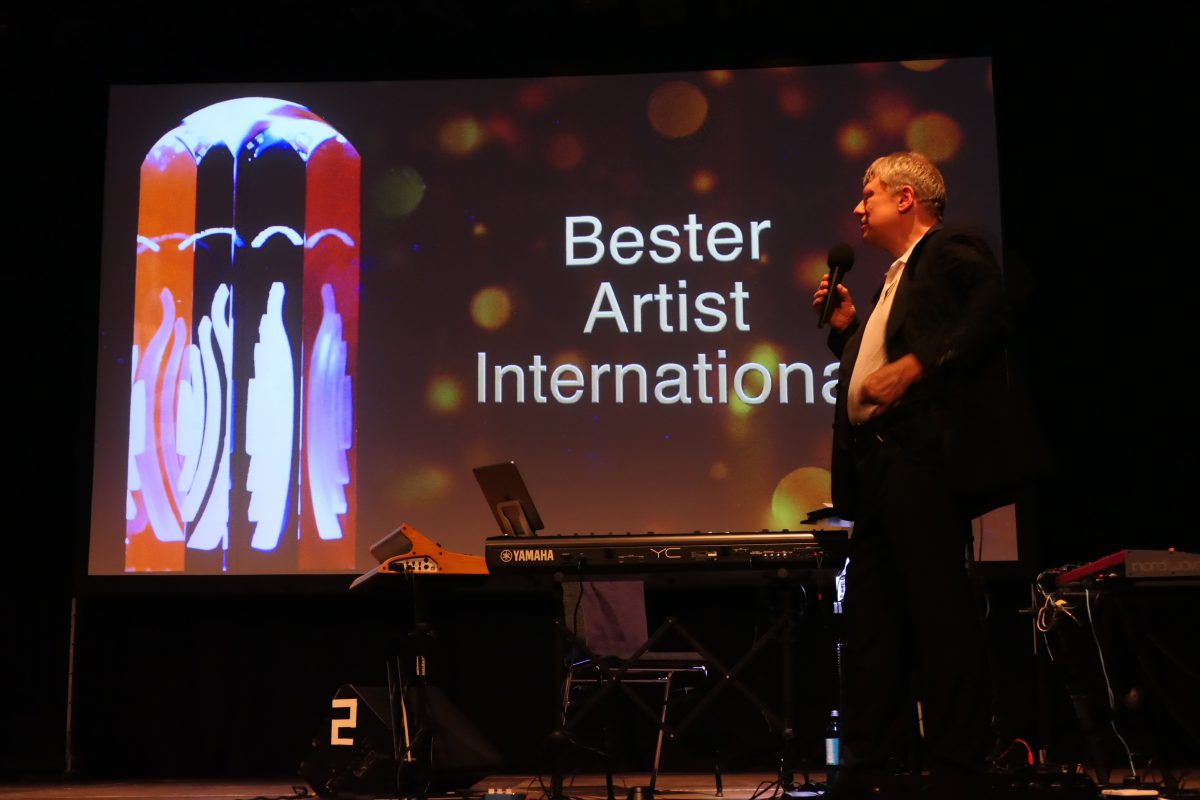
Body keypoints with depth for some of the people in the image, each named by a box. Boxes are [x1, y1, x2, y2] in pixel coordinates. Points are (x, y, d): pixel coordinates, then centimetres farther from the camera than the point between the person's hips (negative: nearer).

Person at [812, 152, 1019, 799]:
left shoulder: (953, 252, 1)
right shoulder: (895, 280, 26)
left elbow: (996, 308, -18)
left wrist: (915, 365, -21)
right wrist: (845, 327, 14)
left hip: (925, 456, -10)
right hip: (877, 466, 10)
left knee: (940, 613, -7)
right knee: (869, 622, 9)